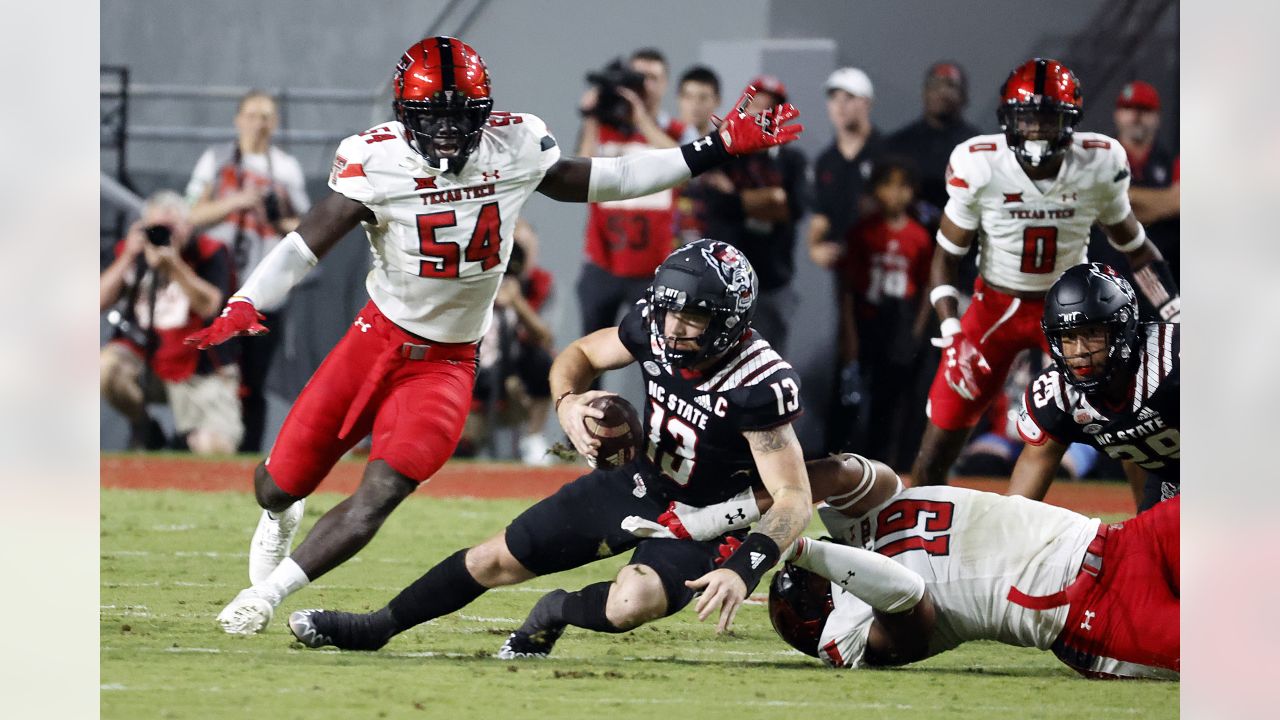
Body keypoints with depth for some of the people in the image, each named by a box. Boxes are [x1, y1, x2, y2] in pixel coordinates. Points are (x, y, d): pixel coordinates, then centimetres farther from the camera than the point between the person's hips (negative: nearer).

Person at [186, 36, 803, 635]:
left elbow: (601, 182, 4)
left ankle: (266, 594, -6)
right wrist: (244, 305, -35)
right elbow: (306, 244, -18)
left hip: (446, 363, 1)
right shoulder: (377, 161, -16)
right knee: (281, 483, 7)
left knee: (381, 494, -19)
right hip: (377, 339, -1)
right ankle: (280, 516, 47)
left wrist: (721, 147, 3)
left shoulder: (515, 146, -8)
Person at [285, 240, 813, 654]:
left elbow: (794, 498, -31)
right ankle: (374, 628, 30)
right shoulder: (655, 329, -16)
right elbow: (578, 355, 5)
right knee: (494, 562, 9)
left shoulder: (760, 386, -34)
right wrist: (568, 403, -19)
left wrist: (742, 571, -45)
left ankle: (558, 613, 2)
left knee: (632, 605, -34)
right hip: (638, 482, 5)